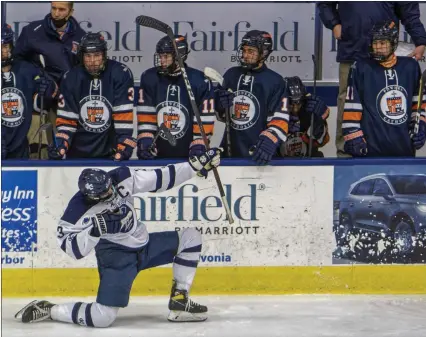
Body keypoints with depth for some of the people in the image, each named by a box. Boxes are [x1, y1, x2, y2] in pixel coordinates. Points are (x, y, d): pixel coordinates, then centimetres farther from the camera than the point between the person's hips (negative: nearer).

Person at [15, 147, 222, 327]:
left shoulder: (122, 178, -12)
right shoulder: (80, 209, -25)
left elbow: (160, 179, -3)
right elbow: (71, 248, -22)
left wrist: (197, 165, -8)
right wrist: (95, 230, -37)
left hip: (142, 244, 7)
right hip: (116, 256, -7)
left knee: (190, 238, 3)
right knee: (103, 318, -21)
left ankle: (179, 302, 7)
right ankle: (48, 310, 1)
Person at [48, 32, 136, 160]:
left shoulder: (121, 74, -10)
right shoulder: (71, 78, -1)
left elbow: (124, 114, -14)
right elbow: (66, 118, 1)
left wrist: (124, 144, -22)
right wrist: (61, 146, -12)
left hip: (110, 151, -2)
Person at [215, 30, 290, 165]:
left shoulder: (275, 81, -4)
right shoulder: (231, 74, 8)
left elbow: (280, 120, -9)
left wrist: (269, 141, -24)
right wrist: (221, 106, -7)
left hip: (258, 154, -4)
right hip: (231, 150, 4)